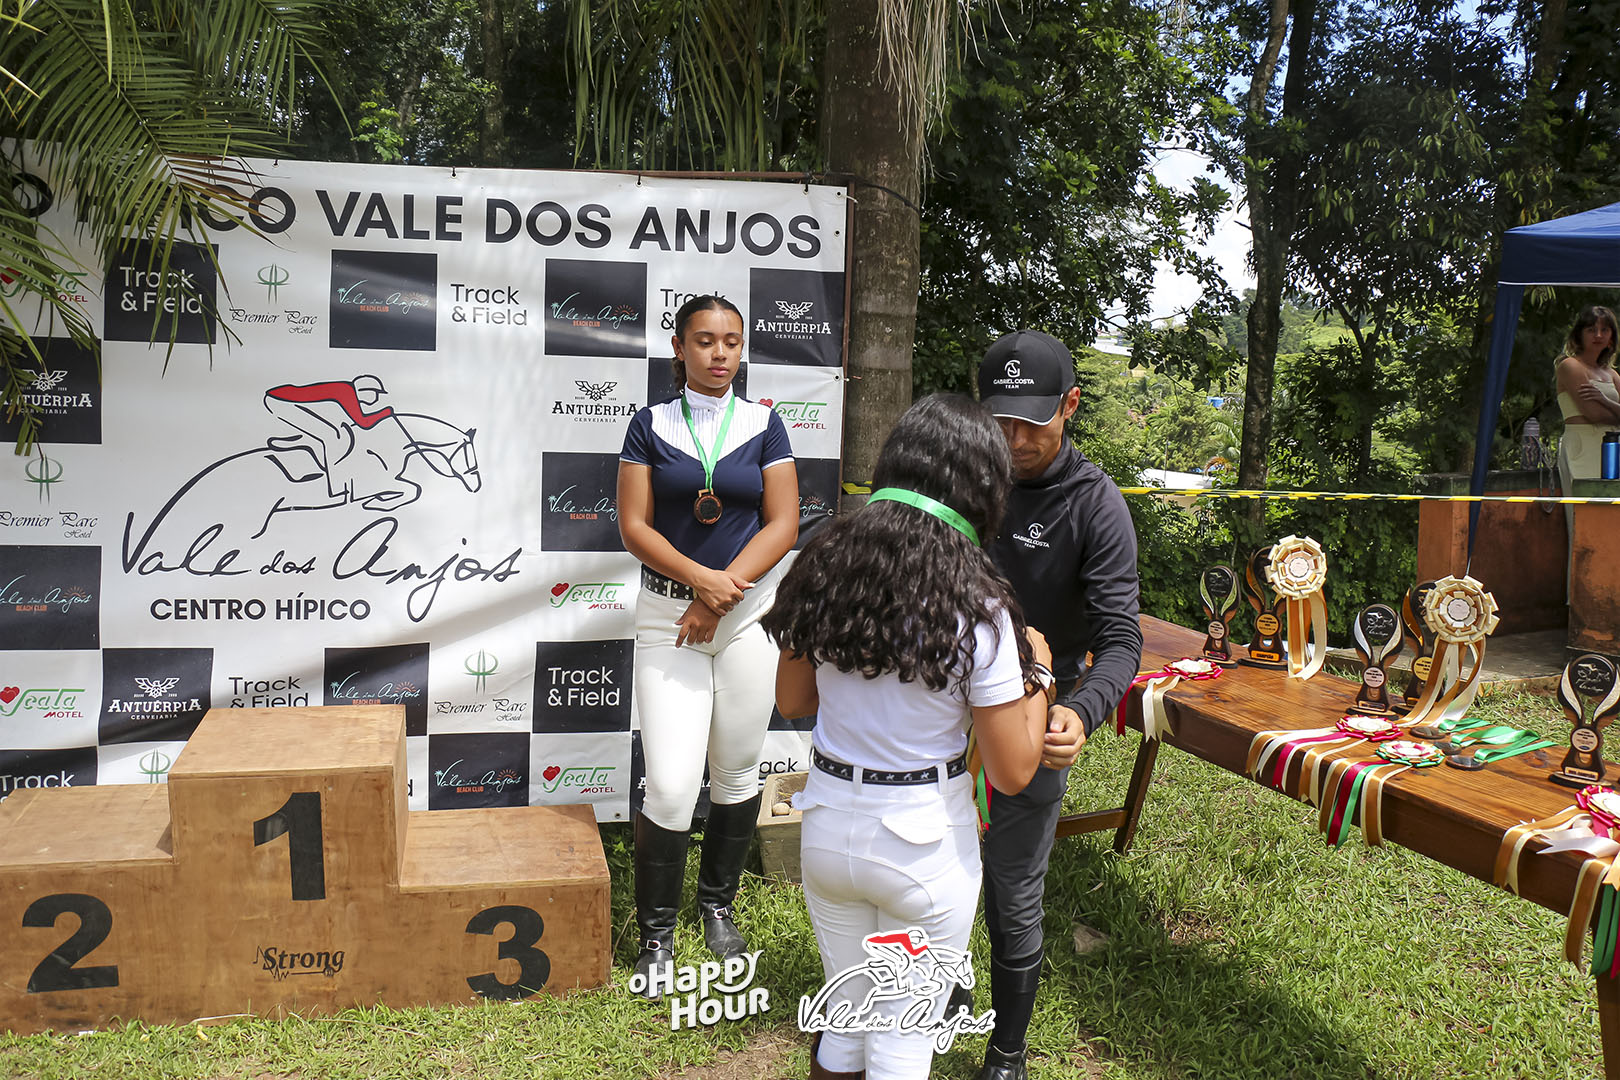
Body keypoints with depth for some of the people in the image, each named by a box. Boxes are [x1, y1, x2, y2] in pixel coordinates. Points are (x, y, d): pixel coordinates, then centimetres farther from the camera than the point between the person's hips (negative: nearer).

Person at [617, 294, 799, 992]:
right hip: (667, 615, -1)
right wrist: (701, 577, -17)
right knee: (671, 784, -7)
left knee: (737, 771, 10)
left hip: (749, 613, 1)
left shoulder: (763, 426, 4)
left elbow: (782, 525, -3)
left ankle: (718, 904, 31)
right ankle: (656, 932, 11)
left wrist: (721, 598, -12)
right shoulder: (651, 425, 3)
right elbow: (634, 526, -3)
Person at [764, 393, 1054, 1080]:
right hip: (925, 842, -4)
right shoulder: (977, 609, -19)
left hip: (828, 824, 4)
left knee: (844, 1018, 25)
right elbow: (1012, 772, -14)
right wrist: (1036, 673, 0)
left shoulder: (824, 565, -6)